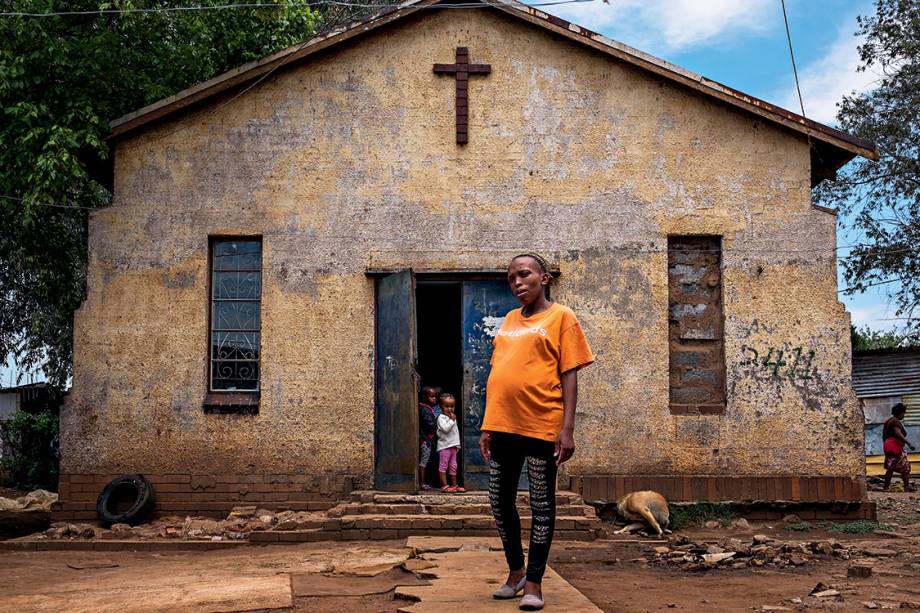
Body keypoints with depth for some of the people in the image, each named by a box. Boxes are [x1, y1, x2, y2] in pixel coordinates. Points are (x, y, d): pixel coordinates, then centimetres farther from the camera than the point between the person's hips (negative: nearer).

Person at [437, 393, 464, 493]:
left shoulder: (453, 417, 16)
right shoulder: (441, 417, -10)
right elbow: (445, 429, -25)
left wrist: (458, 444, 21)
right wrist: (452, 420, -20)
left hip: (453, 445, 8)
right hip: (444, 446, -8)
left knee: (453, 466, 12)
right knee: (443, 466, -5)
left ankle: (454, 485, 18)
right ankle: (444, 486, -4)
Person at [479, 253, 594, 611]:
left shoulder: (561, 317, 0)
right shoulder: (508, 322, 16)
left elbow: (569, 375, -6)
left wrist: (567, 429, -13)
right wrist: (487, 427, 13)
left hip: (541, 425, -6)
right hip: (502, 425, 6)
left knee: (541, 505, 3)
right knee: (500, 501, 11)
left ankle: (533, 582, 12)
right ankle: (515, 570, 29)